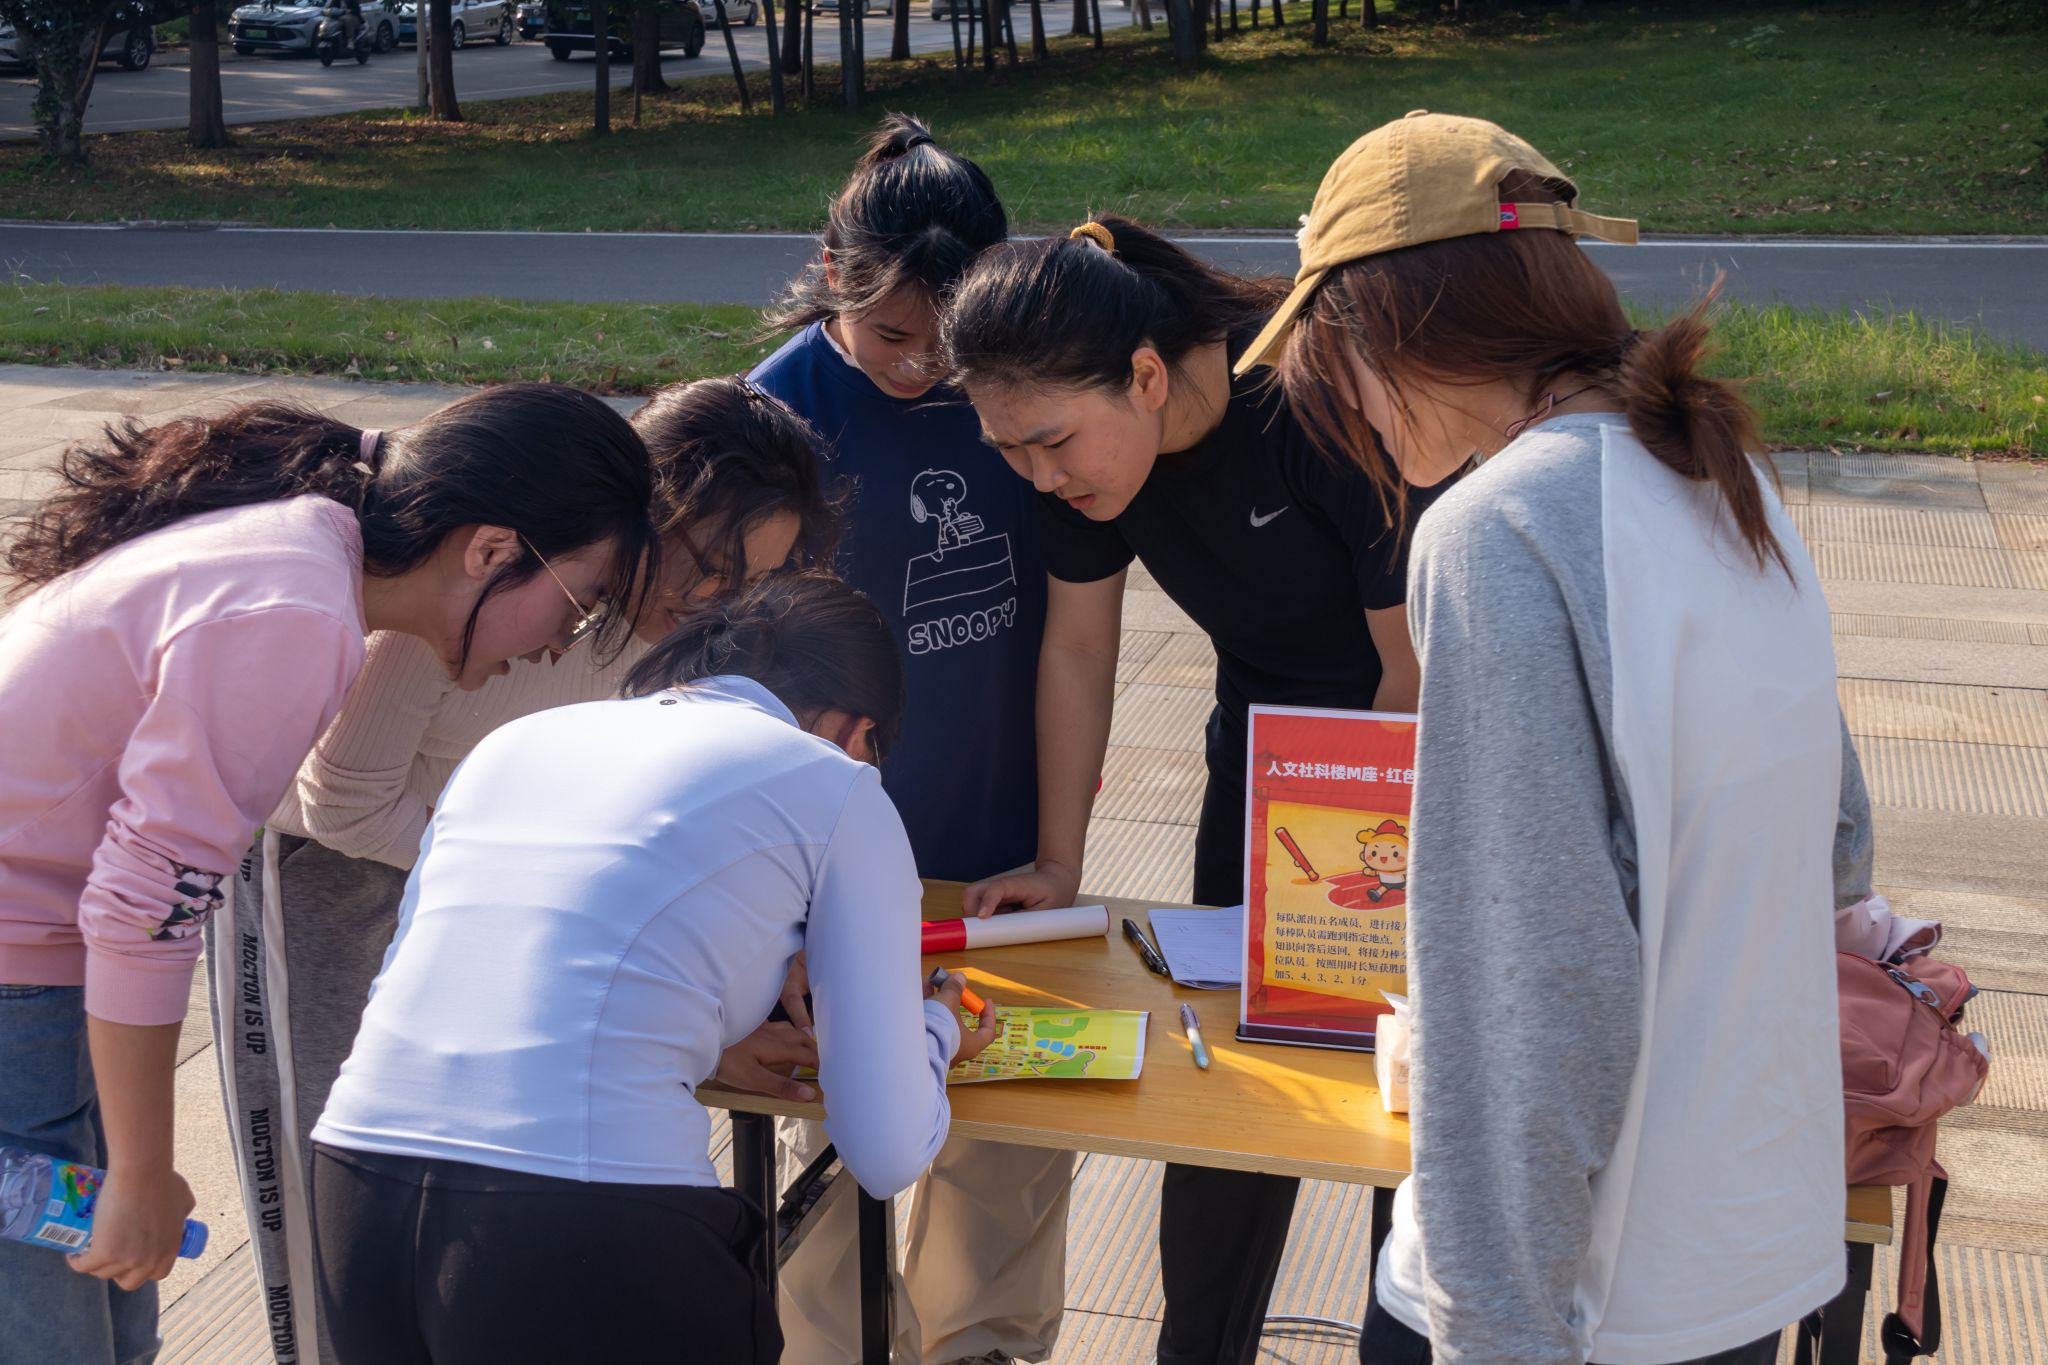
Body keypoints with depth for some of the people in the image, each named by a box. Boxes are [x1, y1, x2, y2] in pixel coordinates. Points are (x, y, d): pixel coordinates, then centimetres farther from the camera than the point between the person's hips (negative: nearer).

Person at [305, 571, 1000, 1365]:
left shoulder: (515, 739, 21)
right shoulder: (836, 788, 7)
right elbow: (887, 1155, 4)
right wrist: (935, 1031, 27)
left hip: (353, 1199, 6)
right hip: (582, 1233, -6)